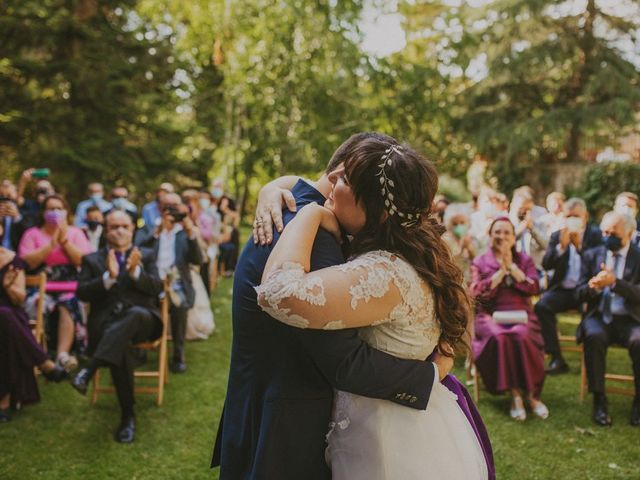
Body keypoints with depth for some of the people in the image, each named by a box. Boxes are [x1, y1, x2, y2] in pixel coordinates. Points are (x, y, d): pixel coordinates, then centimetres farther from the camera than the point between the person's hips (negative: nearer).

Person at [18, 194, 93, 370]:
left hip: (70, 289, 0)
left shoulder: (75, 233, 16)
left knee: (68, 305, -32)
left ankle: (62, 354, -40)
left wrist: (65, 241, -5)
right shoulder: (32, 234, 14)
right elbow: (26, 262, -4)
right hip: (41, 289, 0)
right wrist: (51, 245, -8)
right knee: (42, 307, -32)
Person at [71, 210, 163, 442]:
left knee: (134, 313, -39)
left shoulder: (146, 255, 19)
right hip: (106, 322, 0)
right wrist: (108, 277, -13)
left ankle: (89, 370, -45)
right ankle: (128, 416, -28)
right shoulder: (92, 259, 18)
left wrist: (135, 271, -14)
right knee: (121, 344, -36)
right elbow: (82, 293, 3)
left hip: (142, 319, 0)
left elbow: (157, 288, 4)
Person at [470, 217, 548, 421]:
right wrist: (500, 272, -7)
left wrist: (511, 267, -5)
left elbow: (534, 288, 1)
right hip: (491, 316, -1)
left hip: (521, 315, 1)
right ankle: (515, 394, -23)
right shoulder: (480, 262, 11)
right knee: (499, 337, -35)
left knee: (522, 336, -34)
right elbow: (476, 294, -3)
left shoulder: (524, 260, 15)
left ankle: (532, 394, -18)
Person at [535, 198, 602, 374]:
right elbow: (546, 265, -2)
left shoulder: (596, 235, 5)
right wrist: (562, 246, -17)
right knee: (541, 306, -25)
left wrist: (580, 245, -21)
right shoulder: (557, 236, 11)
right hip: (562, 290, 3)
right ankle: (557, 359, -20)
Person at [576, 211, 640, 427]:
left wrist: (614, 282, -26)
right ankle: (599, 400, -22)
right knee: (594, 337, -33)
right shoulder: (591, 255, 10)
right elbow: (580, 294, 7)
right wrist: (594, 287, -17)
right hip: (599, 316, 1)